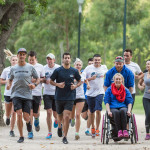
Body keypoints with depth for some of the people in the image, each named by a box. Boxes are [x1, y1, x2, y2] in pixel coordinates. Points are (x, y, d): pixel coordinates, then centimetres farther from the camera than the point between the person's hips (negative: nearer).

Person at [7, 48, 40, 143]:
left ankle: (28, 122, 35)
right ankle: (21, 136, -4)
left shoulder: (30, 68, 3)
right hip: (16, 95, 1)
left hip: (27, 95, -1)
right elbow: (10, 79, 21)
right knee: (19, 114, -15)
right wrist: (8, 85, -2)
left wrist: (35, 84, -11)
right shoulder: (13, 69, 7)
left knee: (26, 117, -5)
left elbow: (38, 79, 10)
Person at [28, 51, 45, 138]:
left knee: (36, 113, 5)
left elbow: (43, 79, 9)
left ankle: (36, 121, 42)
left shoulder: (40, 67, 4)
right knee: (30, 112, -6)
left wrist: (37, 80, -10)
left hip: (37, 92, 0)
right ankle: (30, 132, 0)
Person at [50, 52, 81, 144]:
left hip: (70, 97, -1)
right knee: (60, 116, 15)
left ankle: (65, 137, -3)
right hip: (59, 97, 1)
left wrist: (75, 86, -6)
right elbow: (51, 81, 4)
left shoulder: (74, 71, 1)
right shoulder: (58, 70, -2)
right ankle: (59, 126, 50)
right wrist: (57, 84, -14)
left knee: (66, 117, -12)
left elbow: (80, 81, 14)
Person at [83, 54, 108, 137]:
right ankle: (92, 127, 30)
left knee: (98, 110, -14)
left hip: (99, 92, 0)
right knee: (91, 111, 10)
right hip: (90, 92, 0)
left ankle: (97, 129, -5)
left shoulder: (104, 67, 5)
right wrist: (91, 78, -16)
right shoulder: (89, 68, -1)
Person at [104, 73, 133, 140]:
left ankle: (125, 130, -42)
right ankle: (119, 131, -44)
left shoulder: (126, 90, 18)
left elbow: (129, 102, 11)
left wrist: (129, 111, -9)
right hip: (113, 108, -1)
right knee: (116, 112, -38)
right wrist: (109, 111, -11)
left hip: (123, 107, 1)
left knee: (122, 111, -37)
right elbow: (107, 102, 7)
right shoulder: (109, 90, 14)